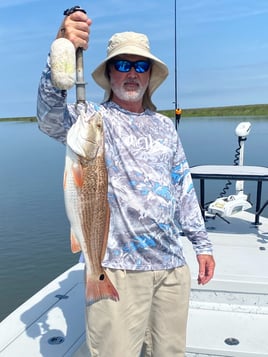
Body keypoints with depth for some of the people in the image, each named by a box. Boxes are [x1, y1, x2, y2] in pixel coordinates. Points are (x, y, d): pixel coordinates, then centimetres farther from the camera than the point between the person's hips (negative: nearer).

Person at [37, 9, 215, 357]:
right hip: (118, 266, -5)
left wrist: (202, 243, 12)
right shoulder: (92, 119, -2)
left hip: (173, 265, 5)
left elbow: (183, 186, 14)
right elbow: (51, 116, -24)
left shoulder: (164, 126, 12)